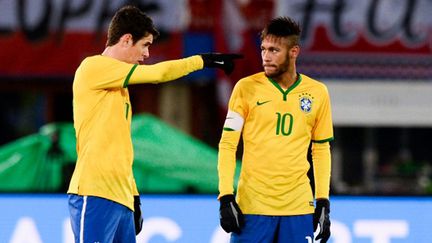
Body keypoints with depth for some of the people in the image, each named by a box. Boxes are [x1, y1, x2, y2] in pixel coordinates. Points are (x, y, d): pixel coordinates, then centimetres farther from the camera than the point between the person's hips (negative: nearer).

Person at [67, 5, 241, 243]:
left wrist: (134, 197, 19)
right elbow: (156, 74, -9)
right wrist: (204, 60, 3)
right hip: (96, 197, -9)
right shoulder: (93, 67, -5)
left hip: (121, 200, 9)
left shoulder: (118, 85, 22)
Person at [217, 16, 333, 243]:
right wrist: (226, 197, -8)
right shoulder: (247, 88, -1)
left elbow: (321, 150, 13)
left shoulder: (317, 93, 5)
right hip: (252, 206, -2)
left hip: (298, 207, 2)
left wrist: (323, 202, 7)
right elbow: (227, 144, 0)